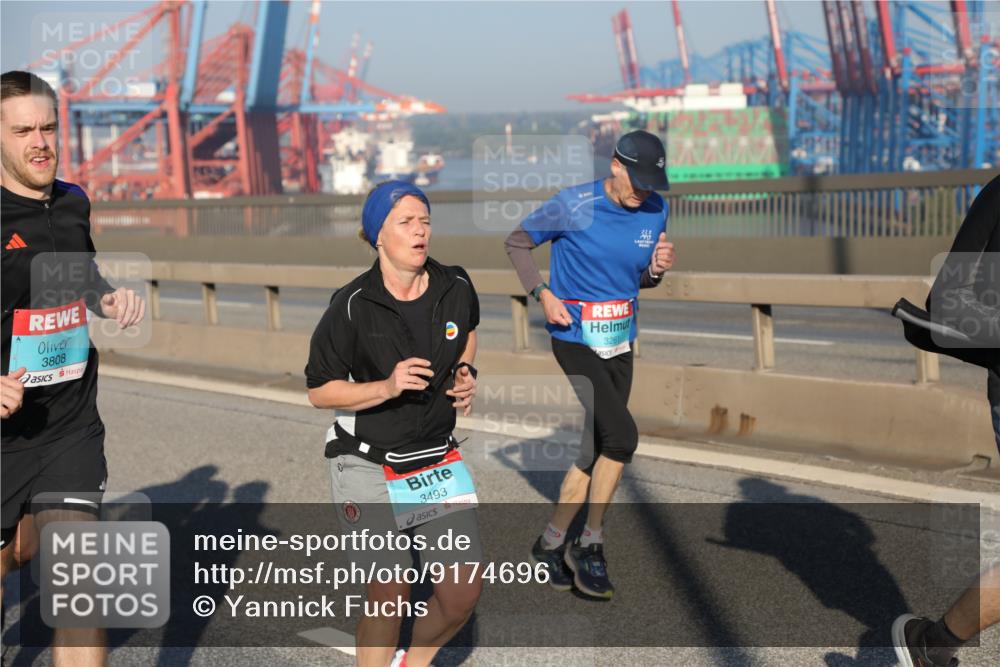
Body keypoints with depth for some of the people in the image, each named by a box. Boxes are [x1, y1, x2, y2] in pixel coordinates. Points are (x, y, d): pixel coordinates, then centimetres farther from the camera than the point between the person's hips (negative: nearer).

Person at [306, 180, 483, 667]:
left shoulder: (456, 288, -3)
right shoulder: (352, 306, -15)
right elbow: (319, 391, -8)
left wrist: (464, 372, 3)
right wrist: (387, 387, -22)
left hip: (438, 460, 4)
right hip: (368, 465, -4)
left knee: (464, 592, 0)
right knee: (390, 593, -8)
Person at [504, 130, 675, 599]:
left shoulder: (656, 210, 2)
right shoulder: (574, 205, -13)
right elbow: (517, 242, -1)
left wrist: (656, 270, -9)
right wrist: (543, 294, -12)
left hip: (621, 343, 6)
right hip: (574, 339, -6)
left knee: (596, 447, 8)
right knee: (622, 436, -18)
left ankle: (552, 542, 23)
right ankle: (590, 546, -2)